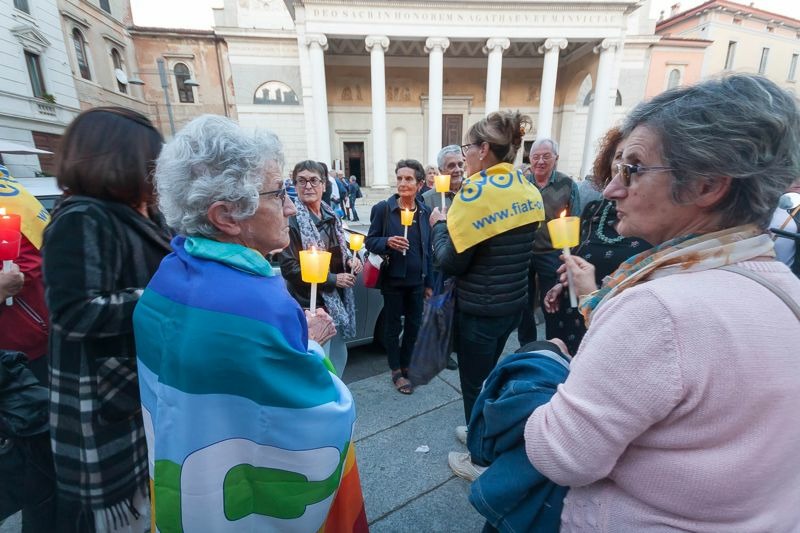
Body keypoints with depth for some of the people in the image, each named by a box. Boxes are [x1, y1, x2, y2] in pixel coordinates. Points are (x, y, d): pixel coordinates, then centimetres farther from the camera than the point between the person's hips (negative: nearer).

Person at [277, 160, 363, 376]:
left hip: (337, 300, 7)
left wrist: (351, 260, -3)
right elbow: (289, 269, -17)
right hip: (310, 305, -7)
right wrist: (333, 279, -18)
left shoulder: (331, 216, 8)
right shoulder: (290, 220, -14)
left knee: (339, 357, 20)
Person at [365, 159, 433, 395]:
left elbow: (427, 249, 8)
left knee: (414, 325, 14)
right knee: (393, 326, 9)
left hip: (417, 280, 4)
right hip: (393, 280, -4)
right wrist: (387, 242, -26)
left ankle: (406, 365, 36)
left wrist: (428, 282, 9)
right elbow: (369, 241, -4)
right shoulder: (383, 208, -9)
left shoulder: (425, 211, 3)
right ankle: (396, 372, 27)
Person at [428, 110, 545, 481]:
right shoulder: (529, 190, 4)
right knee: (488, 375, 26)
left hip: (479, 308, -8)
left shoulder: (477, 190, -20)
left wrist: (440, 224, -4)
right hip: (513, 302, 8)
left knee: (474, 383, 12)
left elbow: (450, 261, -21)